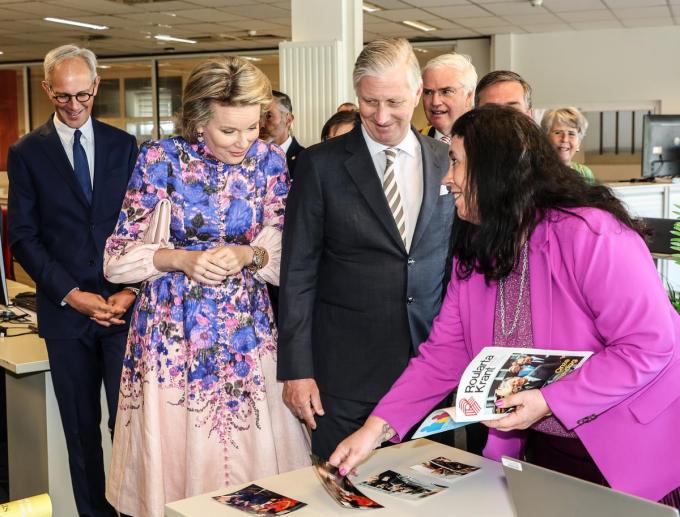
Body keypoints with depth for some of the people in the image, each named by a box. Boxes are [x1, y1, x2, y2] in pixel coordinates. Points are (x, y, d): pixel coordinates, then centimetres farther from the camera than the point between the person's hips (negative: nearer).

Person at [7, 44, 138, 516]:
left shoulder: (124, 145, 7)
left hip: (124, 305, 0)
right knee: (81, 427, 10)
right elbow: (23, 237, 0)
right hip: (65, 310, 0)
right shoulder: (27, 152, 3)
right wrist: (71, 294, -10)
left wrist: (132, 289, -8)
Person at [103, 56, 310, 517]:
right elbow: (118, 256, -4)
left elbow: (283, 252, 4)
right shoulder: (161, 158, -8)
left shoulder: (269, 160, -2)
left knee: (252, 456, 6)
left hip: (246, 327, 2)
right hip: (172, 328, -1)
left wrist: (247, 255, -17)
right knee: (173, 457, 7)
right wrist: (182, 259, -19)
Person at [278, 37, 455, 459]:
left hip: (431, 360, 3)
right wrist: (297, 369, -7)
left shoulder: (447, 163, 4)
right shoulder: (321, 164, -4)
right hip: (345, 369, -2)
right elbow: (298, 271, -4)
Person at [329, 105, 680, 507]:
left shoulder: (590, 234, -25)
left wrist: (549, 402, -28)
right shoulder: (475, 253, -1)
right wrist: (376, 428, -12)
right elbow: (445, 353, -3)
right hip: (543, 446, 6)